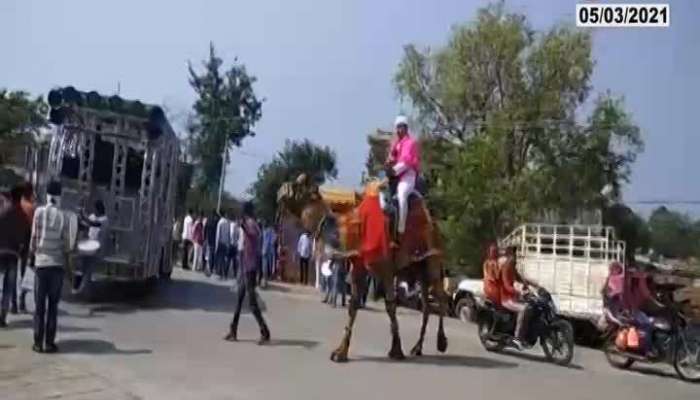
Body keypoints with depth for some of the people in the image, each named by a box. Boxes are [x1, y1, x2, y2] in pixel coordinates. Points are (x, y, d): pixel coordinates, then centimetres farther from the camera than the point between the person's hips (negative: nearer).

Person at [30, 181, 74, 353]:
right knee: (53, 305, 6)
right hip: (57, 264, 0)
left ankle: (38, 342, 9)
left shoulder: (39, 212, -4)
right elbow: (67, 243, -2)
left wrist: (33, 251, 18)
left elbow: (34, 237, -2)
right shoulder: (63, 216, -4)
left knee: (39, 305, 7)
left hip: (41, 262, 0)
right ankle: (49, 343, 8)